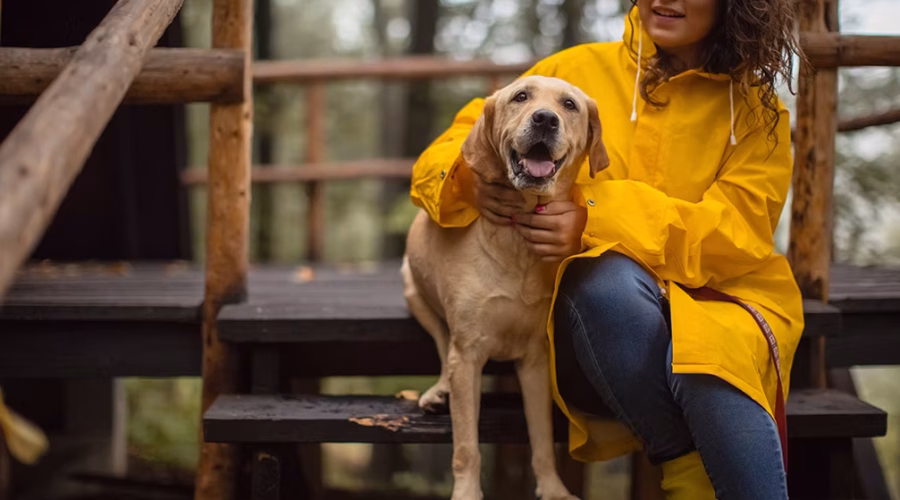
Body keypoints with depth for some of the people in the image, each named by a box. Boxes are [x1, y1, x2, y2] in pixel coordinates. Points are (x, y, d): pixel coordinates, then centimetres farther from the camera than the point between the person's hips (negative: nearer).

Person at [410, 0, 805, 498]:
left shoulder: (756, 109, 8)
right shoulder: (579, 70, 7)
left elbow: (735, 233, -8)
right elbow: (447, 155, 7)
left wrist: (598, 225, -24)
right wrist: (470, 179, -20)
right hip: (595, 318, 1)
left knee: (709, 361, -36)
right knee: (610, 277, -34)